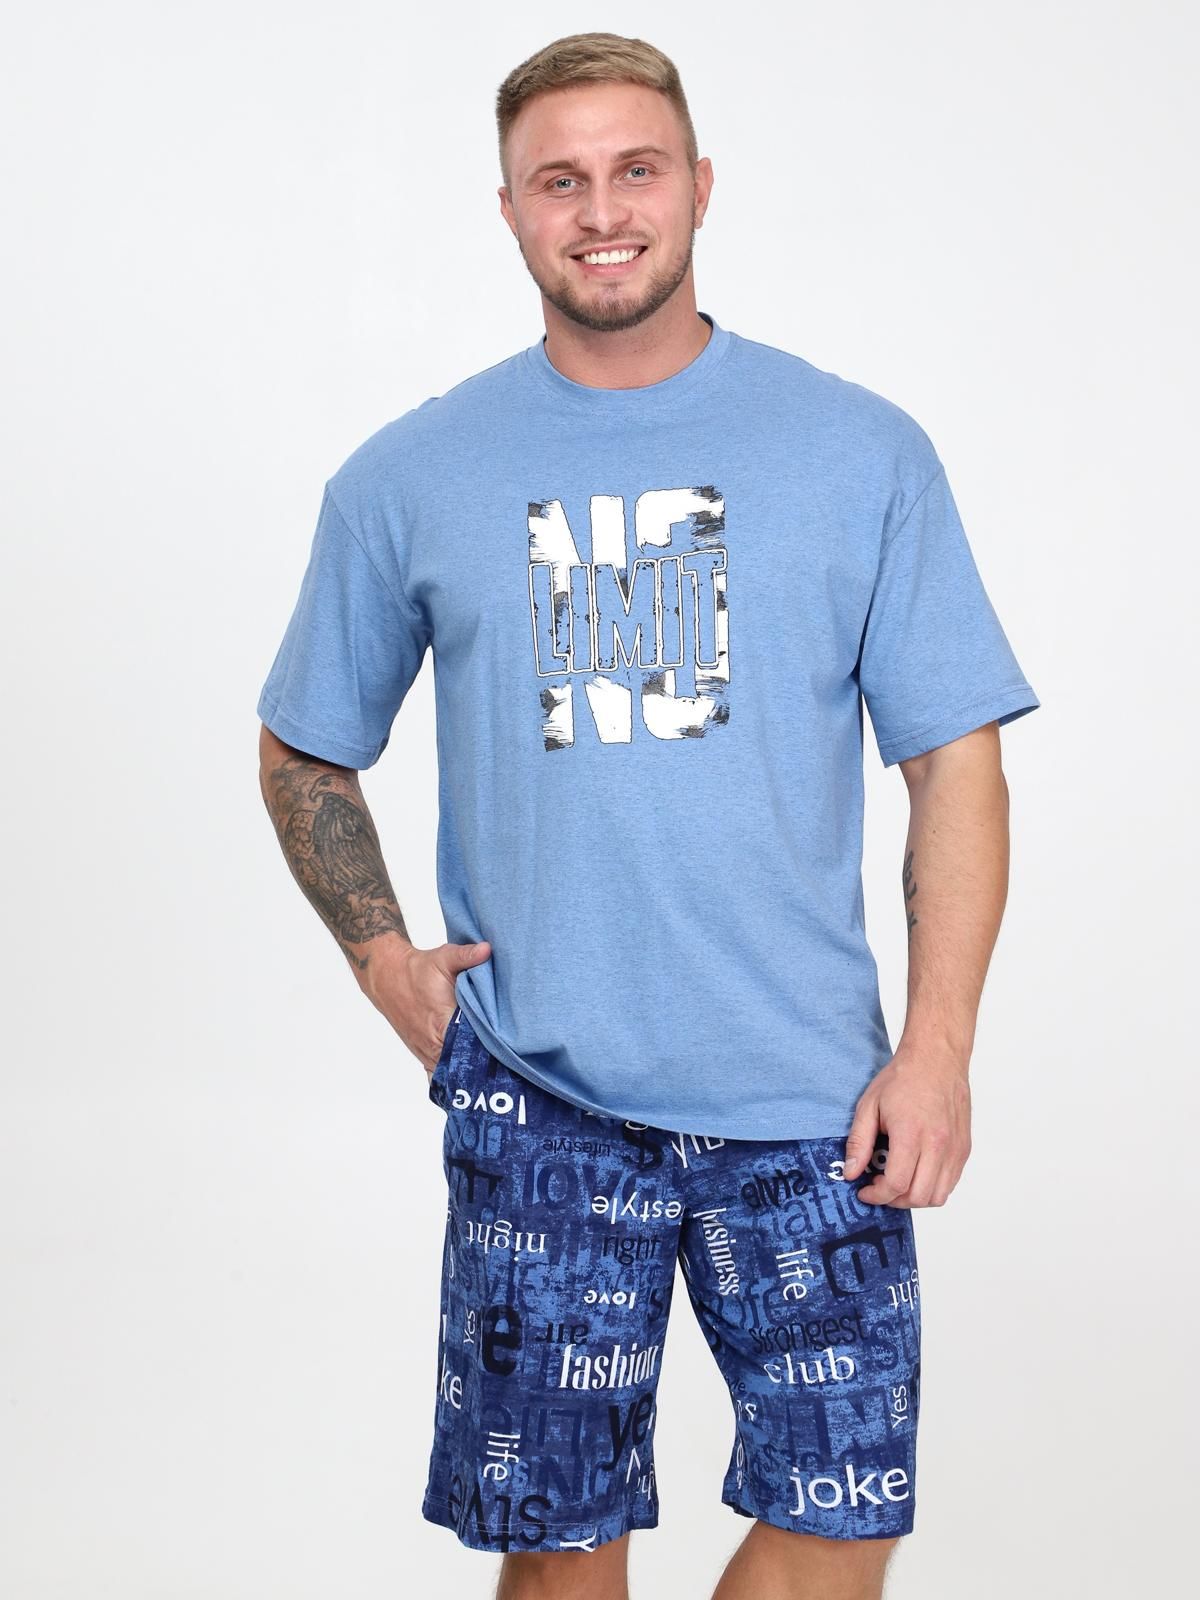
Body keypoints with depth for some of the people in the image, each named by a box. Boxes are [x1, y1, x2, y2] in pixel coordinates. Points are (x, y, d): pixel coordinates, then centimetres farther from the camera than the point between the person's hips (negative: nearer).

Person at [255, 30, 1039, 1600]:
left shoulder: (864, 452, 1)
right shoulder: (407, 480, 4)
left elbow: (955, 761, 1)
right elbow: (302, 755, 15)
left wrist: (938, 1047, -6)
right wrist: (386, 963, 2)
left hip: (811, 1099, 0)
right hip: (536, 1104, 1)